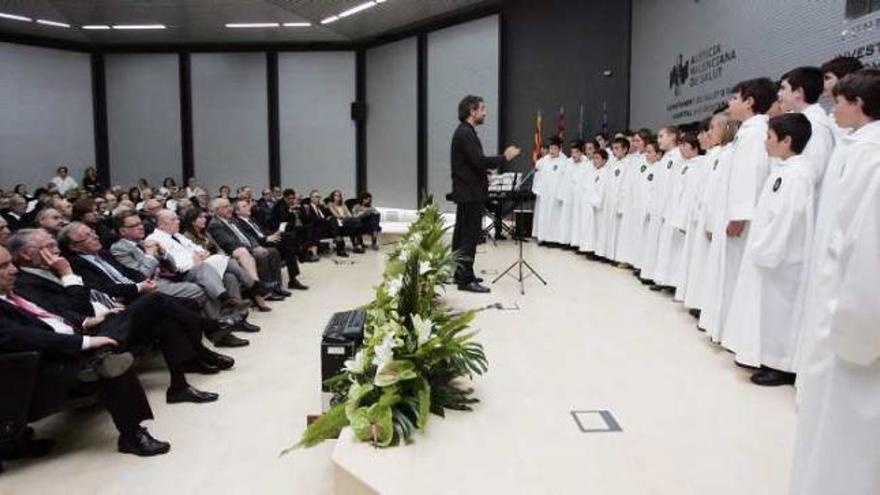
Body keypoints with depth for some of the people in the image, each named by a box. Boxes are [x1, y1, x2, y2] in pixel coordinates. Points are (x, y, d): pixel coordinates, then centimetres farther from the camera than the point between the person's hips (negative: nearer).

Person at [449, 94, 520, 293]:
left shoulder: (463, 131, 16)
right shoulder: (466, 133, -17)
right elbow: (479, 160, -25)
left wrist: (483, 174, 16)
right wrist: (505, 157, -16)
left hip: (466, 192, 11)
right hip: (471, 193, -11)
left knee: (462, 233, 14)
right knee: (470, 235, -9)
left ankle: (460, 274, 22)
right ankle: (466, 279, -6)